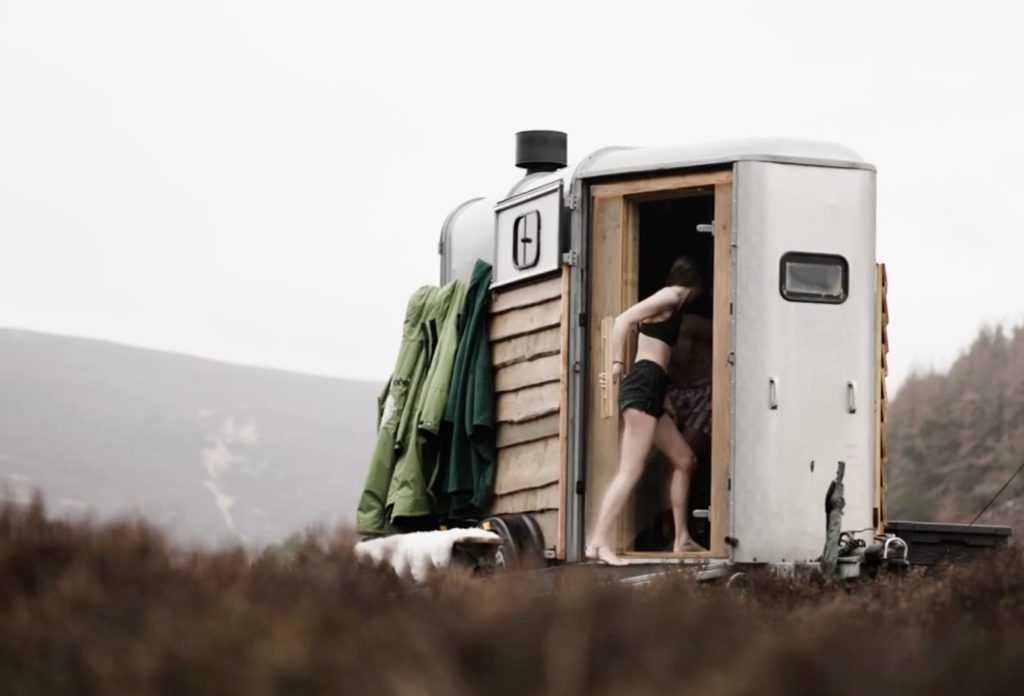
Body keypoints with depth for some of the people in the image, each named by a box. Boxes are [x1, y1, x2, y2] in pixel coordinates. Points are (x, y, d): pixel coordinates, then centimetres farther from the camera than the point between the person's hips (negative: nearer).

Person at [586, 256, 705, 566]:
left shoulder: (672, 305, 25)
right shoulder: (670, 297, -3)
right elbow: (623, 320, -15)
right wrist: (617, 364, -16)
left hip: (650, 391, 10)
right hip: (644, 386, -10)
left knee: (684, 460, 17)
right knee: (630, 471, -17)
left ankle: (681, 539, 19)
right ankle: (598, 543, -25)